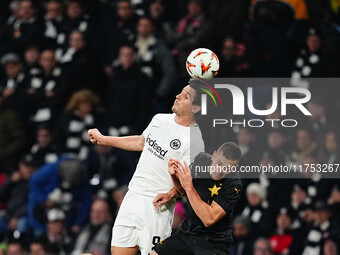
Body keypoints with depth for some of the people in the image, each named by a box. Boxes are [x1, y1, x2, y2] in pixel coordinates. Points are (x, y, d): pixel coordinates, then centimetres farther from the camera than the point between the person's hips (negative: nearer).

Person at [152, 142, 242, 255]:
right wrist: (174, 175, -8)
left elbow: (209, 220, -30)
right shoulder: (201, 159, -5)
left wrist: (189, 187, -31)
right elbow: (183, 189, 14)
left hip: (213, 242, -6)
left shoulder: (234, 184, -24)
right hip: (187, 231, 6)